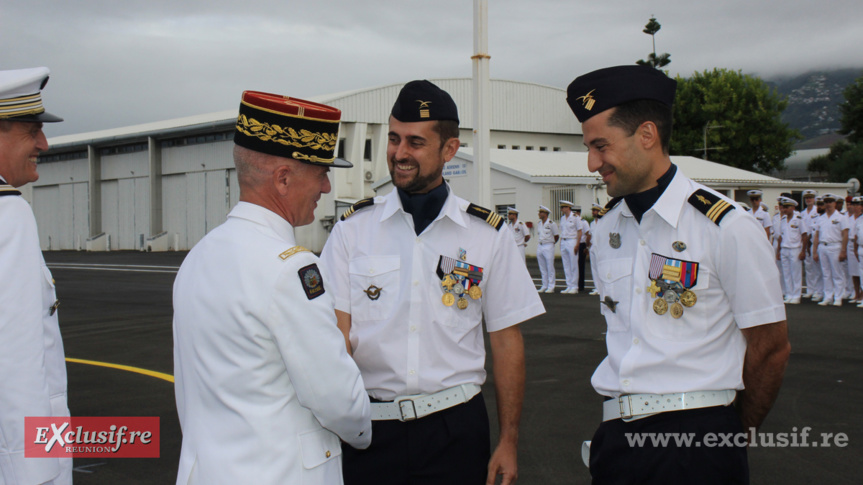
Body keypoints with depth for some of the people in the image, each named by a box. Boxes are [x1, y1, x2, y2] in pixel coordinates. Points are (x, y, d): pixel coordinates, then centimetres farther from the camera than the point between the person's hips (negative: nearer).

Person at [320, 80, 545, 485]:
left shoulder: (488, 235, 1)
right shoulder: (352, 229, 2)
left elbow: (506, 341, 3)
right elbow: (339, 332, -3)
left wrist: (509, 442, 1)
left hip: (455, 426, 0)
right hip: (371, 426, 0)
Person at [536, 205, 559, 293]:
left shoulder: (551, 223, -9)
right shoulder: (539, 223, 11)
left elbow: (557, 235, -2)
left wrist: (551, 243, 6)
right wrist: (538, 245, 13)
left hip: (548, 247, -7)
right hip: (540, 247, 7)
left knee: (550, 267, -4)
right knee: (542, 268, 9)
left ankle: (551, 287, 0)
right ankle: (544, 286, 15)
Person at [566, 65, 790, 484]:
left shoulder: (727, 228, -10)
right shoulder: (605, 232, 9)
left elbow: (772, 348, -5)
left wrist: (736, 435, 5)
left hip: (695, 438, -5)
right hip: (616, 435, 5)